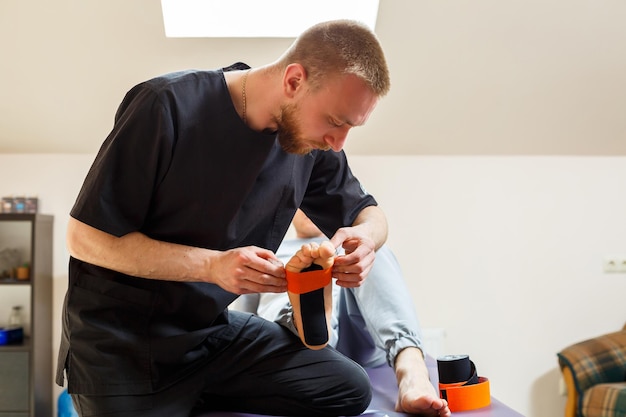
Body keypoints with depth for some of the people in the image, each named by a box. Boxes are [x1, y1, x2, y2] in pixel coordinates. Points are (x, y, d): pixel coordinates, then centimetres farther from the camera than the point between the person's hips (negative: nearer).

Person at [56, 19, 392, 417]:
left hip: (216, 332, 5)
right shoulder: (170, 107, -22)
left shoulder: (311, 140, -5)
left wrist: (367, 234, -17)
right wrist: (213, 265, -29)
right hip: (121, 342, -5)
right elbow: (85, 238, -18)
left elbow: (367, 212, 9)